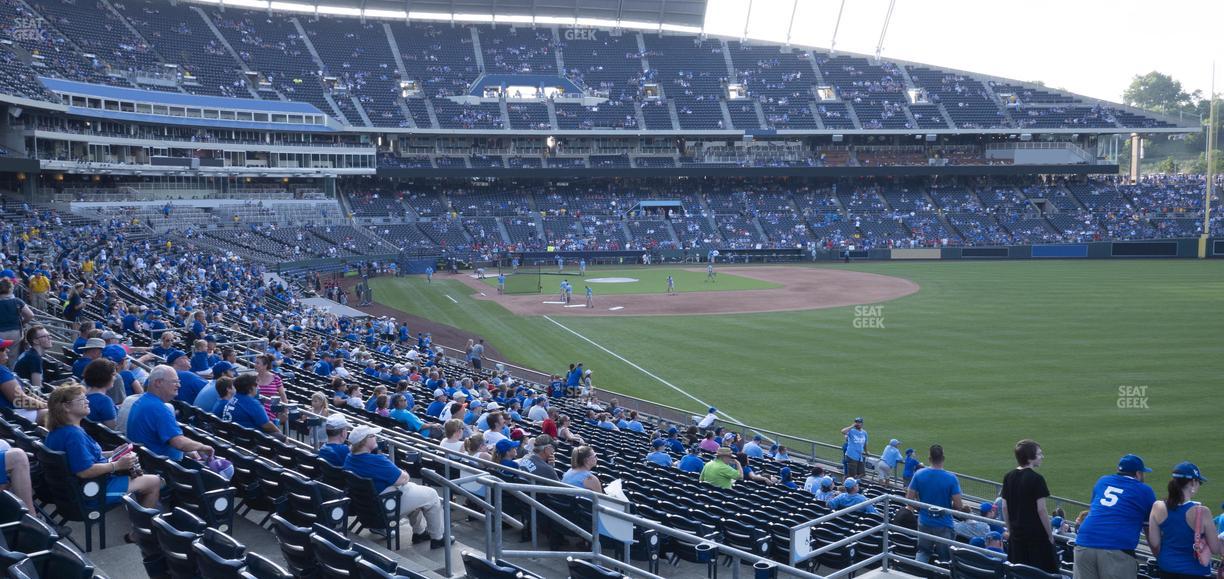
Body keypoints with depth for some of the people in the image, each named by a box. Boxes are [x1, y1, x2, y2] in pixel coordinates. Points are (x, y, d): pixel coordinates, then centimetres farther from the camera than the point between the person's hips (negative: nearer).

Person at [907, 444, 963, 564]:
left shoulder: (919, 475, -8)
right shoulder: (951, 478, -16)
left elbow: (909, 499, -4)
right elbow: (958, 506, -15)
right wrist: (948, 508, 7)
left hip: (924, 522, 3)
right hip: (944, 525, -3)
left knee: (923, 552, 18)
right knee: (945, 559, 10)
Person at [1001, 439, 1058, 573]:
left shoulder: (1008, 477, 5)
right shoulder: (1036, 479, -13)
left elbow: (1004, 508, 8)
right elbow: (1041, 510, -14)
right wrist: (1050, 534, -5)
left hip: (1016, 534, 6)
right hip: (1037, 534, -6)